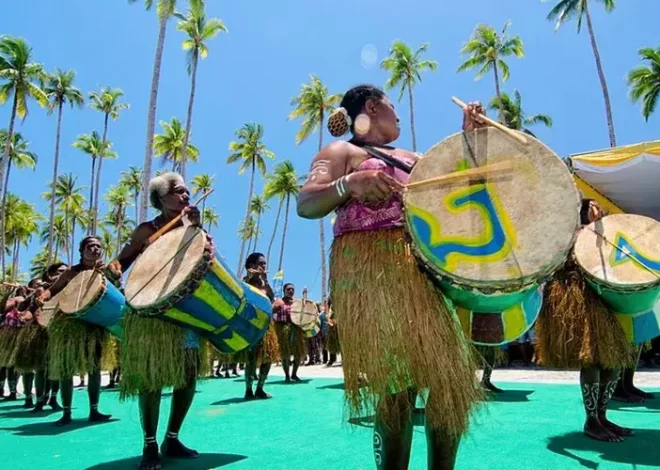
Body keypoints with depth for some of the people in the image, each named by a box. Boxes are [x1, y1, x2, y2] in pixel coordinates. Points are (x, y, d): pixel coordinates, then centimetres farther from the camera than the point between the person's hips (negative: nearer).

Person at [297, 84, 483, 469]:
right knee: (397, 379, -11)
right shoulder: (342, 152, 6)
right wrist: (349, 184, -26)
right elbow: (305, 205, -8)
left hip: (421, 268, 8)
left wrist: (468, 135, 17)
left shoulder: (410, 157, 27)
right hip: (371, 271, -7)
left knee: (453, 371, 3)